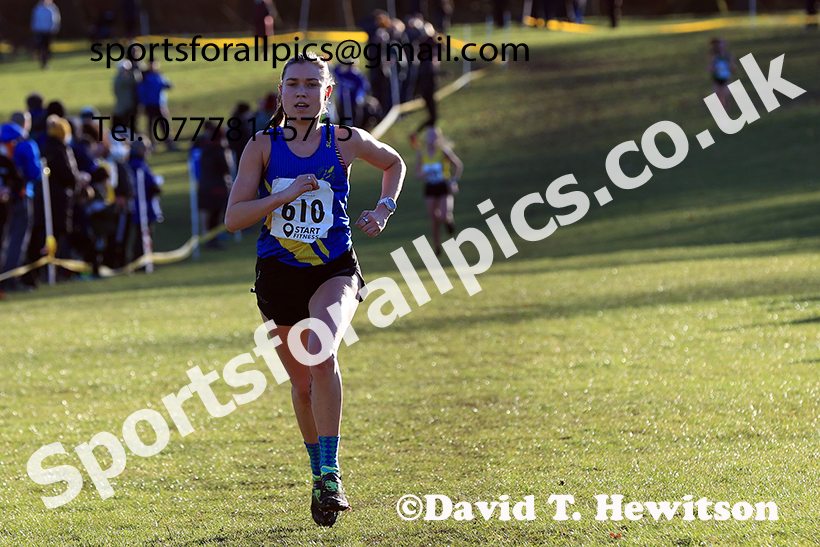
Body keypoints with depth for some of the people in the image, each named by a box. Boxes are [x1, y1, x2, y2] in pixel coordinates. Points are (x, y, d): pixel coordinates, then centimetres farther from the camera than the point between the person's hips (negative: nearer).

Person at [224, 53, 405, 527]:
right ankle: (320, 472, 34)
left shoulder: (346, 142, 0)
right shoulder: (263, 147, -2)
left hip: (334, 271, -2)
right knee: (303, 382, 10)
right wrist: (285, 195, -20)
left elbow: (395, 164, 20)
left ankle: (331, 472, -25)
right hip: (279, 274, 2)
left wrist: (384, 210, 5)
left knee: (321, 354, -29)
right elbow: (234, 217, -8)